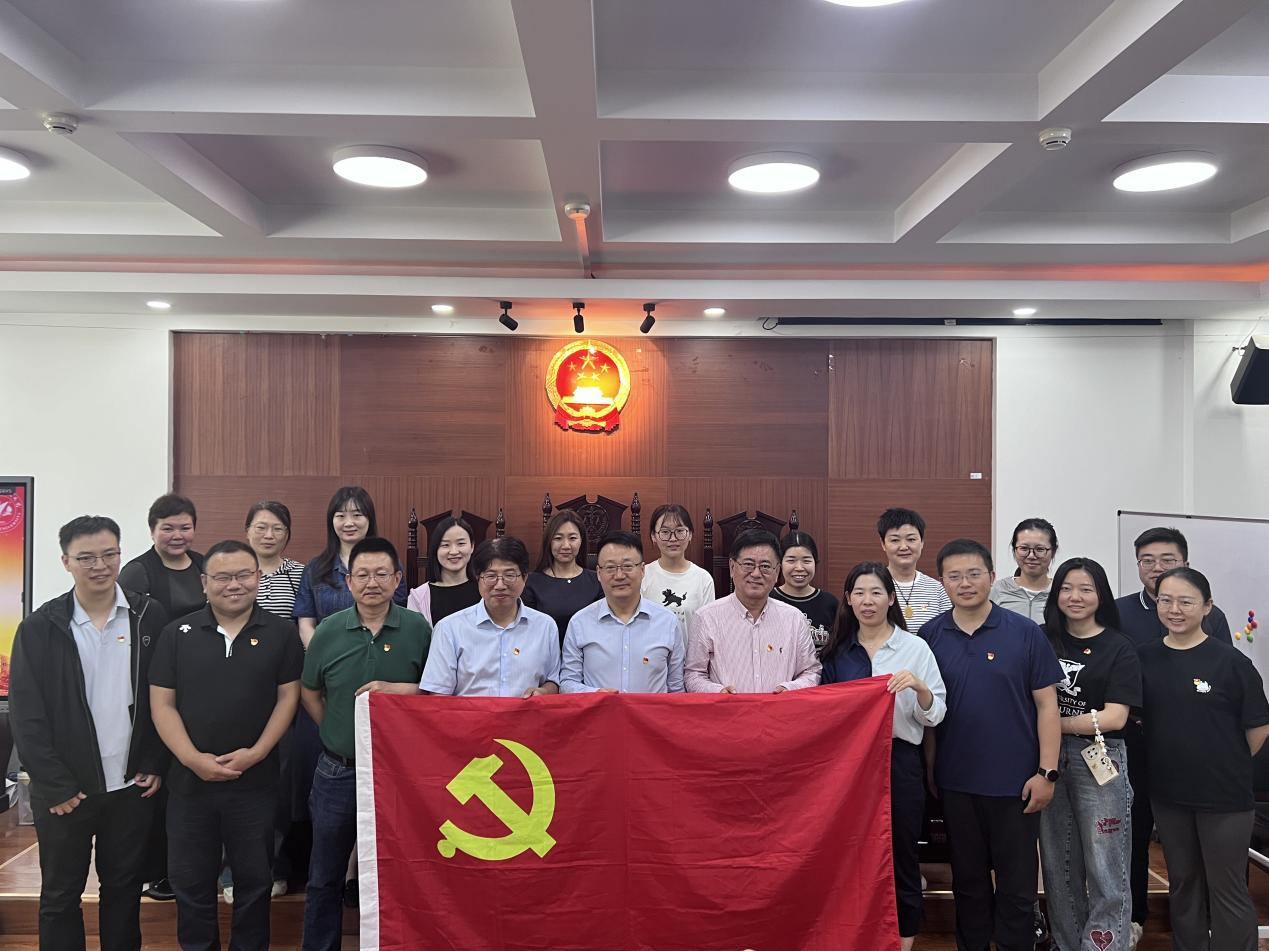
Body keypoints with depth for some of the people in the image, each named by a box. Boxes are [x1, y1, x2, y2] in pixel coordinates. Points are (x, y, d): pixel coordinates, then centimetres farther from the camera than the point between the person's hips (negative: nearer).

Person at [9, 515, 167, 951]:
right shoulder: (39, 628, -7)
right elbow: (25, 715, -7)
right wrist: (55, 786, -10)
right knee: (60, 896, 14)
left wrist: (156, 764, -3)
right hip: (64, 789, -1)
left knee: (124, 888, 15)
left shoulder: (150, 616, -3)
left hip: (133, 784, 1)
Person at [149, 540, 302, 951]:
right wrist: (193, 758, -12)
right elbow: (162, 703, -1)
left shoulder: (281, 633, -1)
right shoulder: (178, 633, 1)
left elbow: (288, 697, -2)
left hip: (256, 780, -1)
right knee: (191, 881, 13)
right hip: (190, 778, 1)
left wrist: (256, 753, -12)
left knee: (254, 879, 12)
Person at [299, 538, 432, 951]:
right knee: (325, 879, 15)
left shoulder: (418, 629, -7)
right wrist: (337, 734, 4)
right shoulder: (329, 631, -3)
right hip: (338, 772, 1)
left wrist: (398, 689, -16)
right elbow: (309, 694, 10)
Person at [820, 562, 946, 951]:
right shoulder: (836, 651, 8)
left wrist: (920, 687, -20)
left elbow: (935, 715, -3)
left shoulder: (915, 648, 0)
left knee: (900, 857, 5)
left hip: (899, 762, -2)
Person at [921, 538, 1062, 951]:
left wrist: (1047, 771, -8)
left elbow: (1046, 705, -3)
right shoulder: (930, 635, 0)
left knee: (1017, 885, 9)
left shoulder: (1026, 633, -6)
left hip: (1015, 780, -2)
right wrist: (927, 769, 3)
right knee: (968, 880, 16)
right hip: (955, 781, 2)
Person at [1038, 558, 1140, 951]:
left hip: (1098, 760, -3)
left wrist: (1054, 722, -9)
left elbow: (1113, 718, -10)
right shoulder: (1044, 641, 6)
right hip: (1049, 759, 3)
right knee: (1058, 865, 13)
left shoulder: (1118, 648, -3)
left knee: (1104, 870, 2)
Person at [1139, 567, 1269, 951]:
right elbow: (1137, 717, 9)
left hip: (1225, 797, -4)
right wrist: (1174, 760, 5)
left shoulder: (1231, 661, -12)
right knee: (1182, 885, 18)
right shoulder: (1146, 659, -1)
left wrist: (1229, 766, 3)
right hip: (1168, 794, 4)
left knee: (1227, 890, 7)